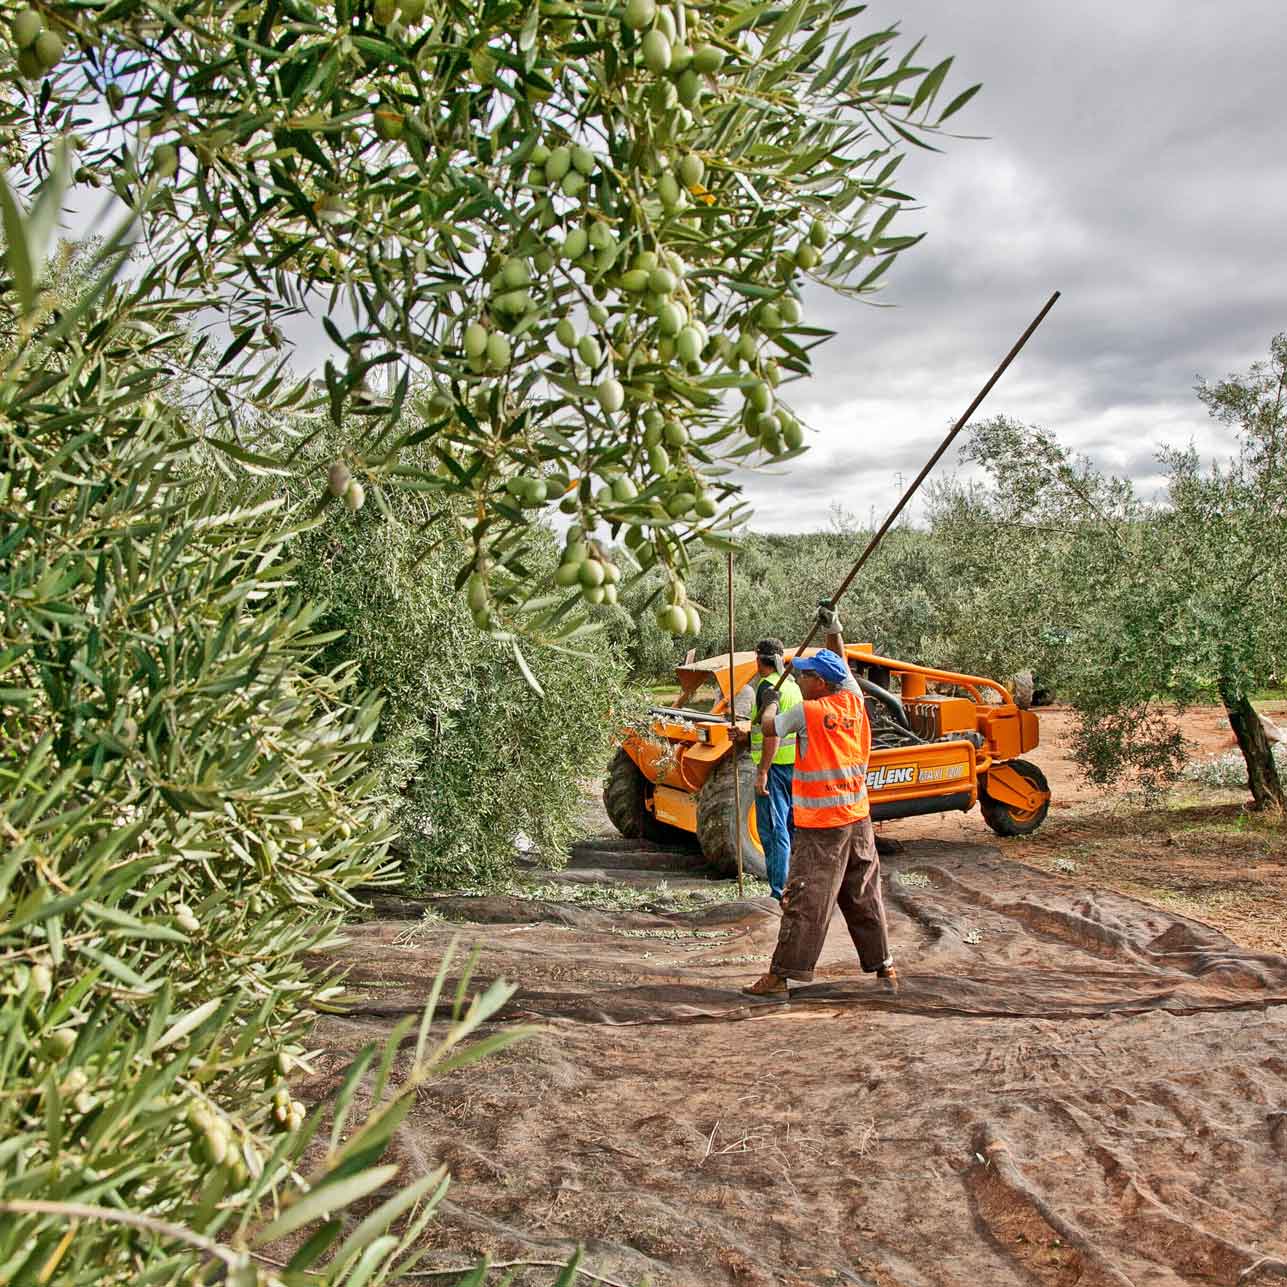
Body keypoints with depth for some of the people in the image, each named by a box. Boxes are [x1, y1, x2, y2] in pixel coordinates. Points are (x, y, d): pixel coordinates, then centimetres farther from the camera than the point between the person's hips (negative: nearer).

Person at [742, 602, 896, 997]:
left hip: (819, 827, -6)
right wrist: (833, 631, 26)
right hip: (858, 819, 6)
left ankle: (779, 977, 0)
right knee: (864, 898, 16)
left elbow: (768, 730, 2)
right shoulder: (853, 702, 3)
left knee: (804, 902, -4)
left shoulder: (807, 712, -13)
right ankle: (884, 966, 22)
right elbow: (843, 667, 22)